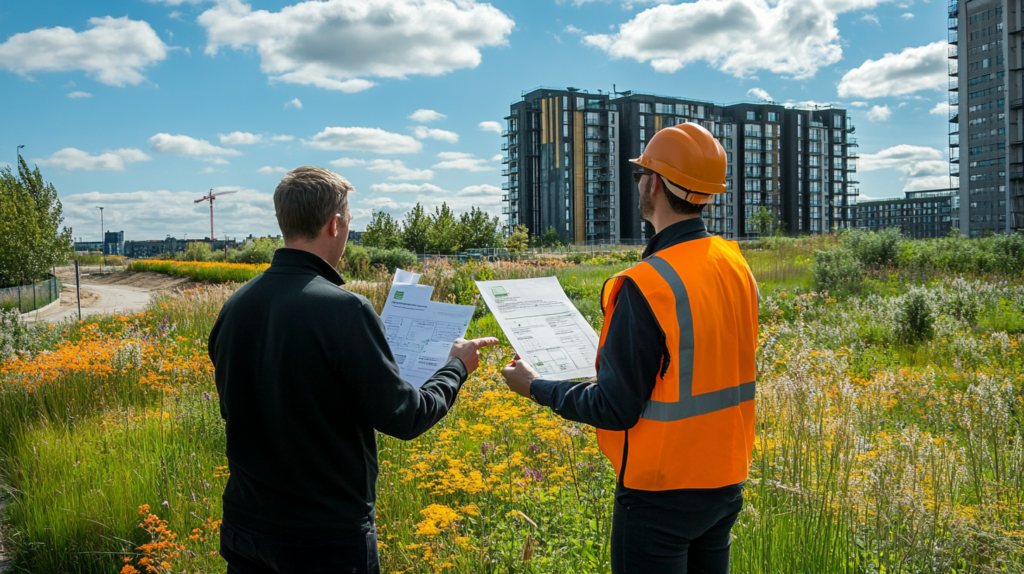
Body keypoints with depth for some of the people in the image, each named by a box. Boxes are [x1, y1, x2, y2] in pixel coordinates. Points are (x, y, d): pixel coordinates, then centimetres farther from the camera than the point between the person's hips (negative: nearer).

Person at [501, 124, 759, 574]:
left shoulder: (648, 286, -24)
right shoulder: (736, 266, 0)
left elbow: (615, 409, -19)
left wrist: (535, 386, -5)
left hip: (662, 494, -7)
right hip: (725, 483, 8)